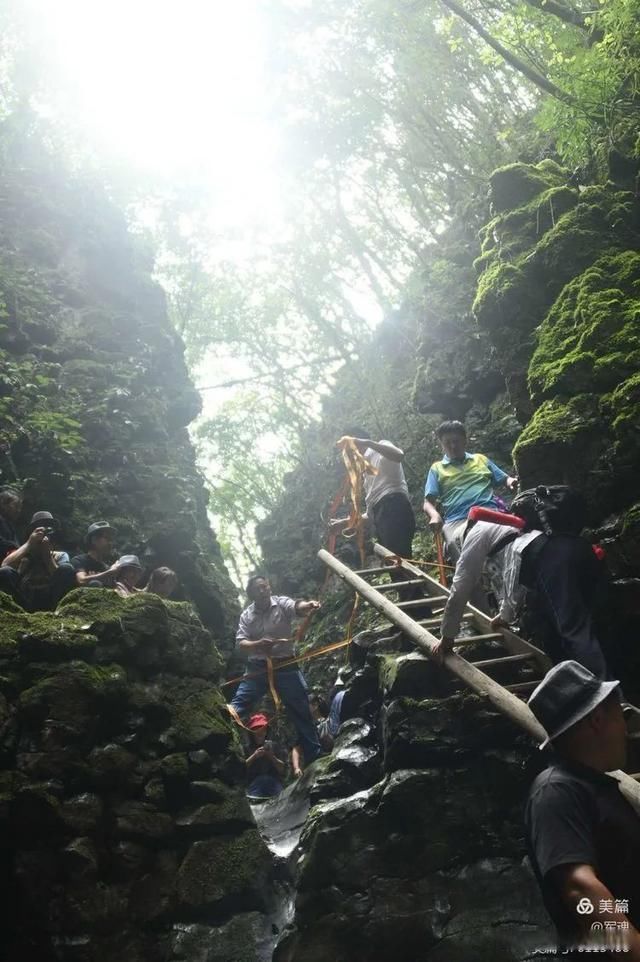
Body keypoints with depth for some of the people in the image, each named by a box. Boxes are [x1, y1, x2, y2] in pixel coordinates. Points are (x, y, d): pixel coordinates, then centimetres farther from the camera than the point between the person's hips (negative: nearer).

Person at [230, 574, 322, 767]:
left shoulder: (282, 603, -2)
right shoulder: (246, 615, 6)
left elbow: (296, 607, -25)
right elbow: (241, 644, -4)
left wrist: (308, 606, -50)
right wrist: (258, 645, -26)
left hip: (285, 666, -2)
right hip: (257, 668, 2)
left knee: (301, 711, 2)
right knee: (234, 707, -8)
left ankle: (315, 756, 10)